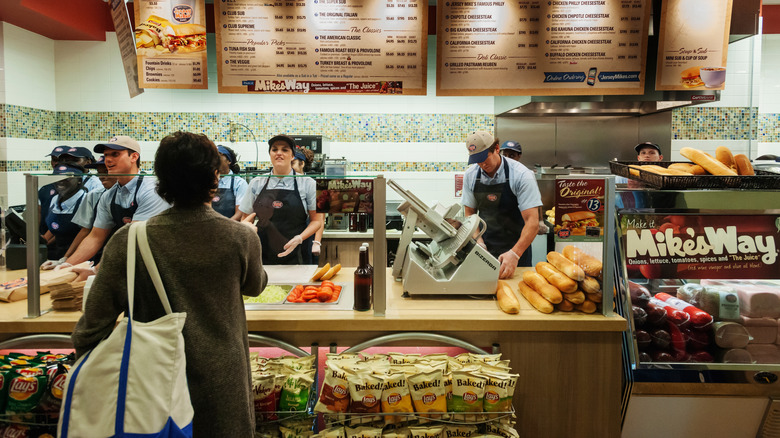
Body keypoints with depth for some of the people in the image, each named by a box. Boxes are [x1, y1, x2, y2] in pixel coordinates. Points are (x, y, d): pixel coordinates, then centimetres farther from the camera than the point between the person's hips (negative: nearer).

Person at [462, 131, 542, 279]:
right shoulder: (470, 175, -3)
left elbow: (532, 222, -22)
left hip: (516, 248, -3)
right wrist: (478, 240, -11)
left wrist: (515, 254, -32)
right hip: (485, 247, 3)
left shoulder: (521, 175, -17)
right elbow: (470, 213, 6)